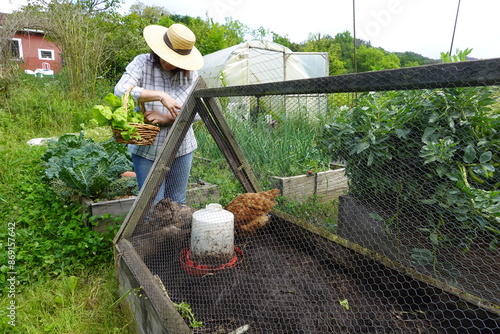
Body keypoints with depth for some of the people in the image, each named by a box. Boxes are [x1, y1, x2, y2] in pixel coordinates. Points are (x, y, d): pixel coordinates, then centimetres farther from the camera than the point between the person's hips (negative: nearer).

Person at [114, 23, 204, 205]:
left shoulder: (190, 73, 0)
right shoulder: (142, 63, -6)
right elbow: (121, 90, -21)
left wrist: (167, 117, -20)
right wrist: (160, 96, -30)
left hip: (181, 149, 3)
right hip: (147, 150, -2)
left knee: (178, 203, 13)